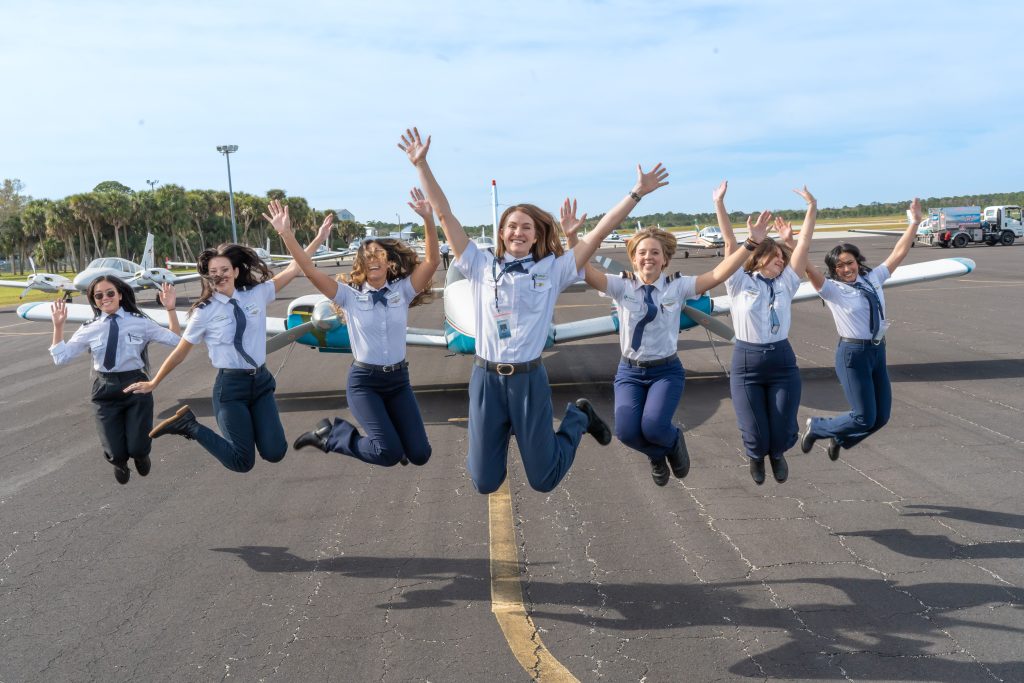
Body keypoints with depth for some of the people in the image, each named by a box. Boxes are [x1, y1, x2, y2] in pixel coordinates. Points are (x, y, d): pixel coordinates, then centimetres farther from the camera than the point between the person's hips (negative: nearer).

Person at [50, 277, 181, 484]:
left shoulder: (140, 322, -1)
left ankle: (140, 454, 37)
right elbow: (61, 358, 3)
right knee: (116, 454, -1)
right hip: (105, 391, 1)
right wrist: (58, 326, -5)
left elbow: (175, 340, -4)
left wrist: (170, 309, -13)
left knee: (138, 449, -4)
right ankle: (120, 461, 40)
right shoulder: (89, 329, 3)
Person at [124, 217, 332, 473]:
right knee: (242, 462, -2)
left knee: (275, 453, -2)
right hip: (231, 385, -4)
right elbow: (180, 351, 2)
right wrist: (153, 383, 7)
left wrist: (320, 237, -4)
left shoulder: (257, 294, 2)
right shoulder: (205, 311, -6)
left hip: (261, 380, 4)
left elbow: (293, 269, 0)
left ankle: (249, 426, 30)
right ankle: (189, 425, 18)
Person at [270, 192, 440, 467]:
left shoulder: (402, 290, 0)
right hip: (364, 381, -3)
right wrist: (286, 234, -24)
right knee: (389, 453, -17)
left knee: (419, 454, -1)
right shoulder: (350, 295, -3)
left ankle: (385, 430, 31)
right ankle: (330, 434, 8)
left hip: (398, 379, 3)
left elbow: (432, 261, -14)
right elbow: (310, 271, -13)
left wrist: (428, 219, -26)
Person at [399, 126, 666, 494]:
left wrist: (637, 193, -6)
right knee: (485, 482, 7)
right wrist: (421, 164, -2)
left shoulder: (552, 270, 1)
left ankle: (578, 416, 37)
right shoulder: (481, 266, 3)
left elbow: (599, 232, -2)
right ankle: (502, 432, 41)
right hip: (486, 377, 1)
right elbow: (444, 214, 2)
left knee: (544, 480, 8)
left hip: (530, 379, -1)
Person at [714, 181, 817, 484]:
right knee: (756, 438, 0)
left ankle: (777, 454, 40)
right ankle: (756, 457, 39)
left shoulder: (786, 284, 8)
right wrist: (719, 204, -14)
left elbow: (804, 246, 3)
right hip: (746, 363, -3)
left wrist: (812, 208, -2)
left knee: (784, 435, 1)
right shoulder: (740, 282, 1)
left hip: (783, 362, 3)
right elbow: (731, 244, -7)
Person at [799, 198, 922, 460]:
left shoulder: (873, 279, 7)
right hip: (853, 353, -6)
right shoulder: (833, 290, -9)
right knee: (864, 417, -6)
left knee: (881, 416, 8)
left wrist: (914, 223, 9)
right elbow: (809, 269, -24)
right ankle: (816, 427, 17)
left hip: (878, 351, 6)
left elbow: (898, 254, 12)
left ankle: (839, 438, 31)